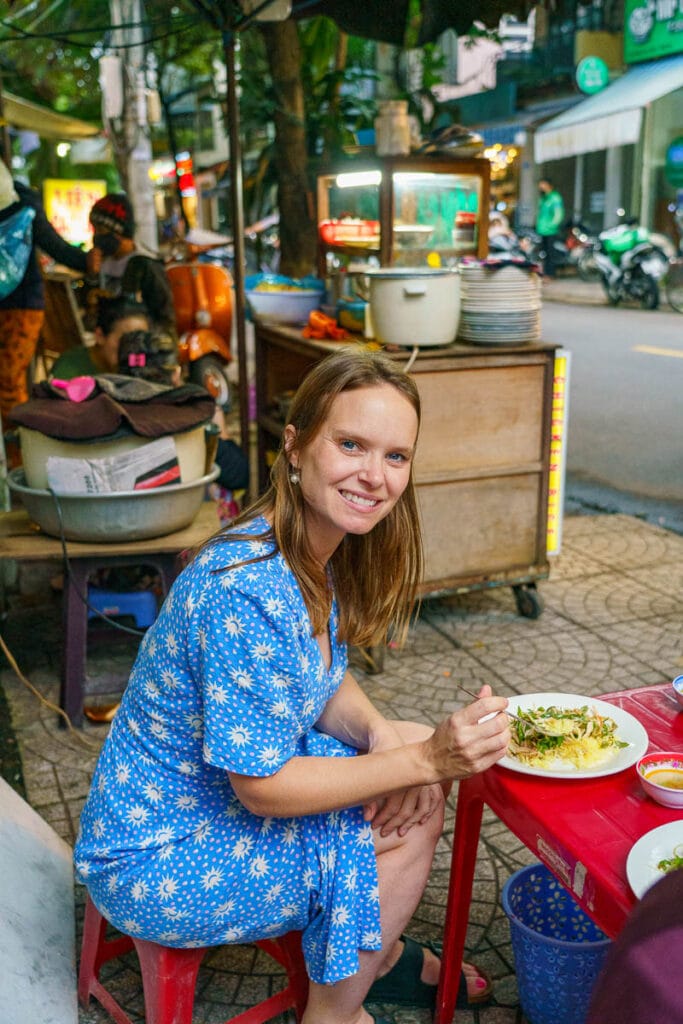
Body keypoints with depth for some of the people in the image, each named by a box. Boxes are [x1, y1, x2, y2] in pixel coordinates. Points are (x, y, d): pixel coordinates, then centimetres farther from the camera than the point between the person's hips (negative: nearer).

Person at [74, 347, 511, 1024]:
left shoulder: (317, 549, -6)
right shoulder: (249, 592, -34)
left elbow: (322, 680, 5)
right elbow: (262, 787, -27)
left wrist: (377, 731, -15)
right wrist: (425, 759, -28)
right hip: (155, 861, -8)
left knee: (420, 789, 1)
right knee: (409, 822, -10)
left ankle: (376, 955, 26)